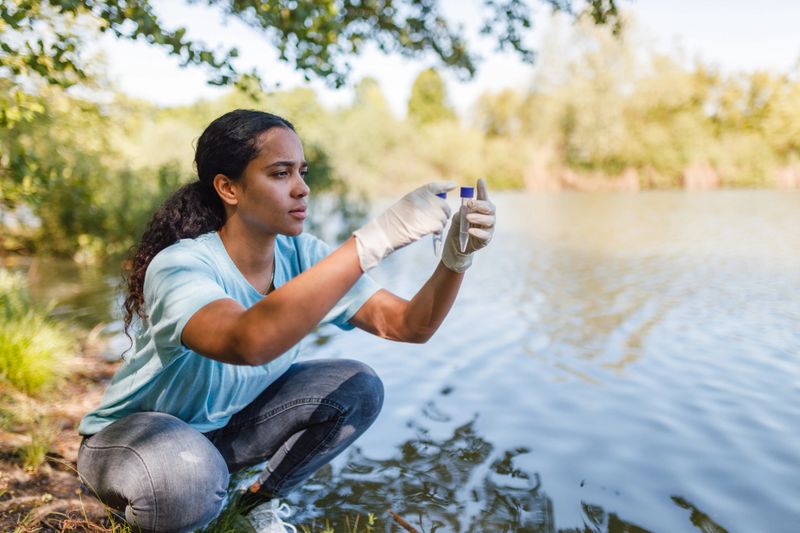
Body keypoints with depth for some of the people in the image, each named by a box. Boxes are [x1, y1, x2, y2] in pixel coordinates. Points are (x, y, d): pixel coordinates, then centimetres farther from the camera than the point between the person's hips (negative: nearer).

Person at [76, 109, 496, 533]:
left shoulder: (301, 256, -14)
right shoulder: (179, 267, -31)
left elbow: (408, 326, -19)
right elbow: (249, 342, -54)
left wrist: (456, 258, -38)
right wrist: (373, 240, -54)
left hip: (226, 426, 5)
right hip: (131, 435, -5)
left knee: (357, 388, -12)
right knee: (187, 477, -39)